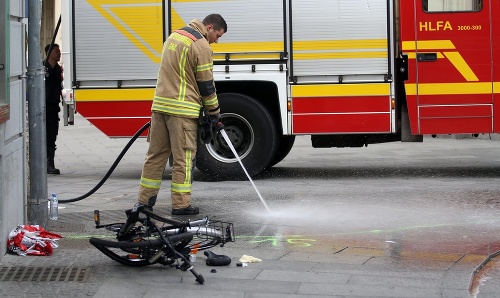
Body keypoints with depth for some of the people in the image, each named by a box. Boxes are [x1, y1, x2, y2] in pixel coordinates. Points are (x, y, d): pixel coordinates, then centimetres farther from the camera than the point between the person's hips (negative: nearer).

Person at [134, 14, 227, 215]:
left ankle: (144, 200, 15)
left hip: (160, 104, 8)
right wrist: (214, 112, 4)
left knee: (156, 154, 12)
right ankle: (180, 205, 1)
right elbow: (206, 84, -8)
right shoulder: (201, 46, -10)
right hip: (181, 109, -8)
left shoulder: (175, 35, 16)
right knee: (183, 158, -2)